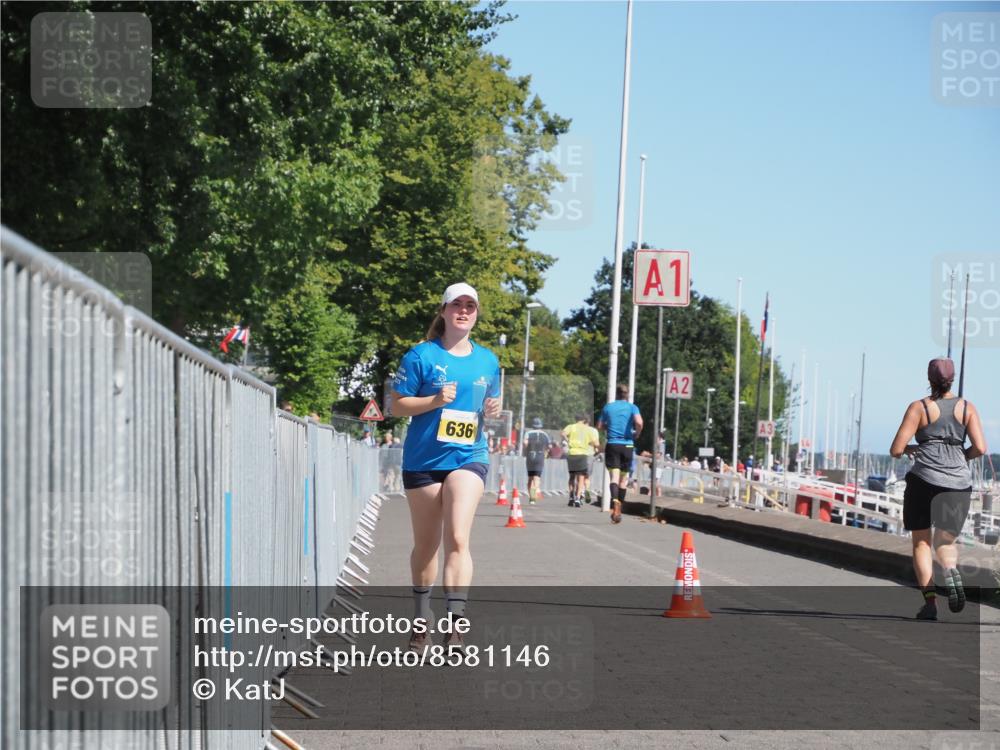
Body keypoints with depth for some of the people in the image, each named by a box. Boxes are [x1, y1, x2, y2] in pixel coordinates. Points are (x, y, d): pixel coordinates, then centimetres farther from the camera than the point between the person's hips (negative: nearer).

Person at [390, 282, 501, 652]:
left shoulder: (487, 360, 10)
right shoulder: (422, 355, -3)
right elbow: (397, 405, -3)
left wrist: (492, 409, -2)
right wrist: (434, 400, -18)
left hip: (468, 457, 1)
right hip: (423, 459, -1)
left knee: (457, 538, -17)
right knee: (426, 544, 10)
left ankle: (456, 623, -22)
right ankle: (422, 619, 28)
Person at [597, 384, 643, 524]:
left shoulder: (608, 407, 7)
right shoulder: (632, 408, 1)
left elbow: (599, 426, 12)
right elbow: (639, 423, -17)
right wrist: (636, 434, 1)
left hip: (612, 444, 0)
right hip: (627, 445, 0)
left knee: (614, 476, -11)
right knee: (624, 478, 14)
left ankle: (615, 501, -37)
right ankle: (619, 507, 18)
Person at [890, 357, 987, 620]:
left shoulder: (919, 408, 0)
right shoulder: (967, 408, 7)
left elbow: (895, 450, -4)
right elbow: (980, 448, -1)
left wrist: (910, 449, 19)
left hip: (924, 479, -2)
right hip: (959, 483, 2)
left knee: (921, 543, 10)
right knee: (945, 542, 13)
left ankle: (930, 601, -7)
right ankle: (951, 569, -23)